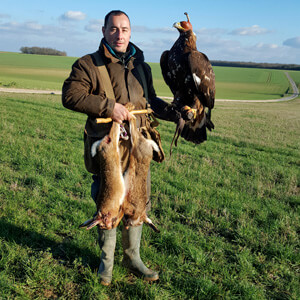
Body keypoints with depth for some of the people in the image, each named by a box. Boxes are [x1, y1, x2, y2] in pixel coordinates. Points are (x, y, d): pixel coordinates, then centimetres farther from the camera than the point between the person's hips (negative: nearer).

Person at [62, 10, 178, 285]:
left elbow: (151, 101, 23)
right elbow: (70, 96, -16)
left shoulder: (141, 66, 13)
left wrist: (174, 113, 10)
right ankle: (107, 260, 31)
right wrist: (108, 106, -23)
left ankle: (132, 257, 34)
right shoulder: (88, 64, -4)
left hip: (138, 149, 5)